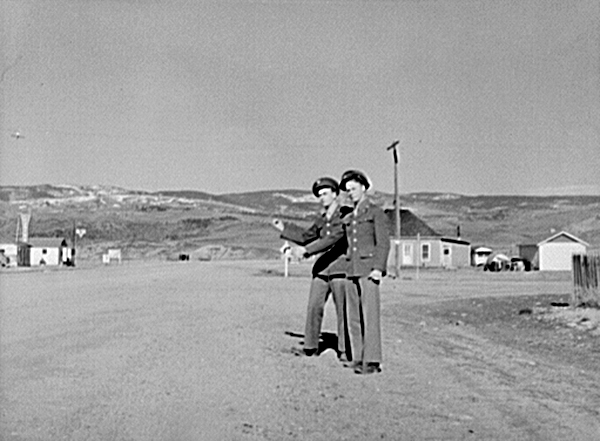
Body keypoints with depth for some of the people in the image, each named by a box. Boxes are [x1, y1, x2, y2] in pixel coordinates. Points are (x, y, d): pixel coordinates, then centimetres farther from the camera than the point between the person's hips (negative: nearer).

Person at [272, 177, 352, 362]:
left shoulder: (345, 214, -9)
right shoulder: (322, 218, 13)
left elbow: (334, 238, -20)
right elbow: (306, 236, 24)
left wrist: (306, 250, -22)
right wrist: (284, 228, 19)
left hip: (340, 266, -6)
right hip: (323, 266, 6)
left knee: (342, 310, -3)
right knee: (314, 307, 5)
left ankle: (344, 350, 6)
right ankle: (311, 347, 15)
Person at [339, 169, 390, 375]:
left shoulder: (375, 212, 0)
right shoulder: (349, 218, 18)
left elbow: (383, 242, -6)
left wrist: (378, 268, -17)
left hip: (368, 269, -7)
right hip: (352, 270, 7)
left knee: (370, 314, -10)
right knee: (354, 317, 6)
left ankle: (372, 361, -10)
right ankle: (359, 358, 11)